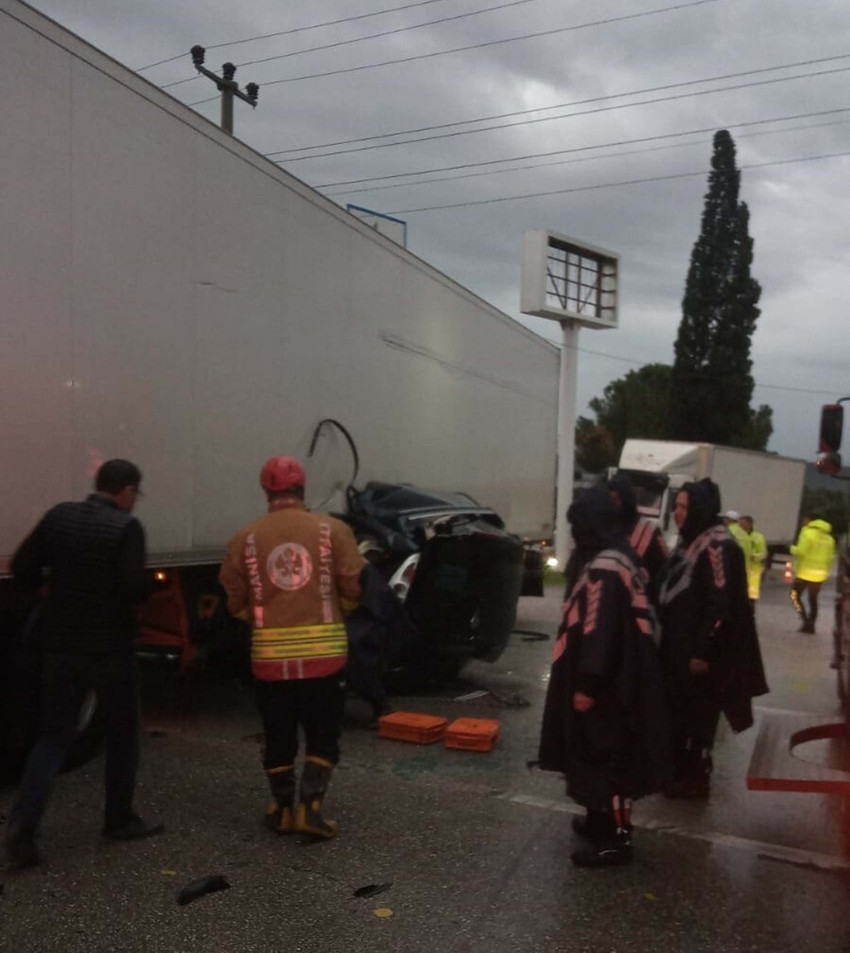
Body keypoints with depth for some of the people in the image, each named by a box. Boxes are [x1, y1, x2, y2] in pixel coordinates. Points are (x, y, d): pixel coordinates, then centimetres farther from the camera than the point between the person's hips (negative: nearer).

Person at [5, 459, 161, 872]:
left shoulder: (58, 516, 2)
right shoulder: (126, 527, -15)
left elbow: (22, 568, 2)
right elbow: (134, 587, -22)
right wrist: (144, 588, -1)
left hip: (62, 642, 5)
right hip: (109, 645, -5)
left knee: (54, 734, 13)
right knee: (122, 733, 13)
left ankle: (23, 823, 0)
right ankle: (119, 818, 24)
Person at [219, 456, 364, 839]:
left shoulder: (246, 538, -2)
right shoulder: (333, 530, -5)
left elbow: (235, 600, 0)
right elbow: (352, 589, -4)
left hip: (270, 653, 1)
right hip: (323, 650, -1)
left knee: (278, 735, 17)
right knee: (322, 734, 13)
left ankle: (282, 808, 26)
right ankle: (309, 804, 6)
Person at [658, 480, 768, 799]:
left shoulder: (717, 548, -19)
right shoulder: (690, 543, 9)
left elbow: (721, 605, -22)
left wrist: (702, 651, -21)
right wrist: (669, 640, 17)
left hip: (700, 649, -9)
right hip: (679, 644, 9)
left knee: (697, 714, 4)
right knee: (678, 711, 17)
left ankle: (696, 779, 17)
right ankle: (680, 769, 30)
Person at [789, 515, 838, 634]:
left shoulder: (807, 533, -11)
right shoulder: (829, 537, 11)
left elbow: (801, 551, -19)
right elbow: (831, 557, 10)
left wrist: (793, 548, 0)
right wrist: (825, 570, 19)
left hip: (806, 572, -6)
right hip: (820, 574, 6)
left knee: (795, 595, 5)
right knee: (813, 600, 16)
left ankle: (806, 620, -7)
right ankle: (810, 625, 17)